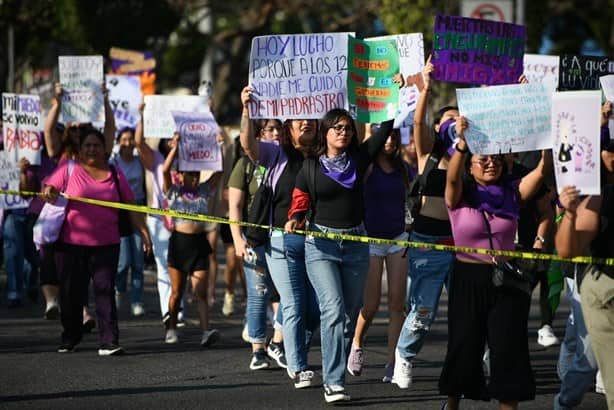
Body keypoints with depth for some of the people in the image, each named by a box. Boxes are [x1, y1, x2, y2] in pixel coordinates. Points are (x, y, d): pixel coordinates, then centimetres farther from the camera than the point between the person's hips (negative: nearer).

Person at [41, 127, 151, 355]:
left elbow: (130, 206, 12)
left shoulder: (114, 174, 9)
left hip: (106, 245, 0)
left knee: (105, 290, -8)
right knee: (71, 293, 8)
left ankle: (108, 343, -11)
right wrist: (48, 191, -20)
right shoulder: (69, 169, 5)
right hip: (71, 243, 0)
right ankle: (70, 339, 26)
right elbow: (48, 189, 4)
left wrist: (143, 231, 5)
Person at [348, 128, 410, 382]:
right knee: (371, 305, -3)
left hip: (398, 238, 4)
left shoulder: (401, 168, 9)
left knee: (397, 303, -3)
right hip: (371, 237, -4)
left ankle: (393, 364, 1)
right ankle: (357, 345, 27)